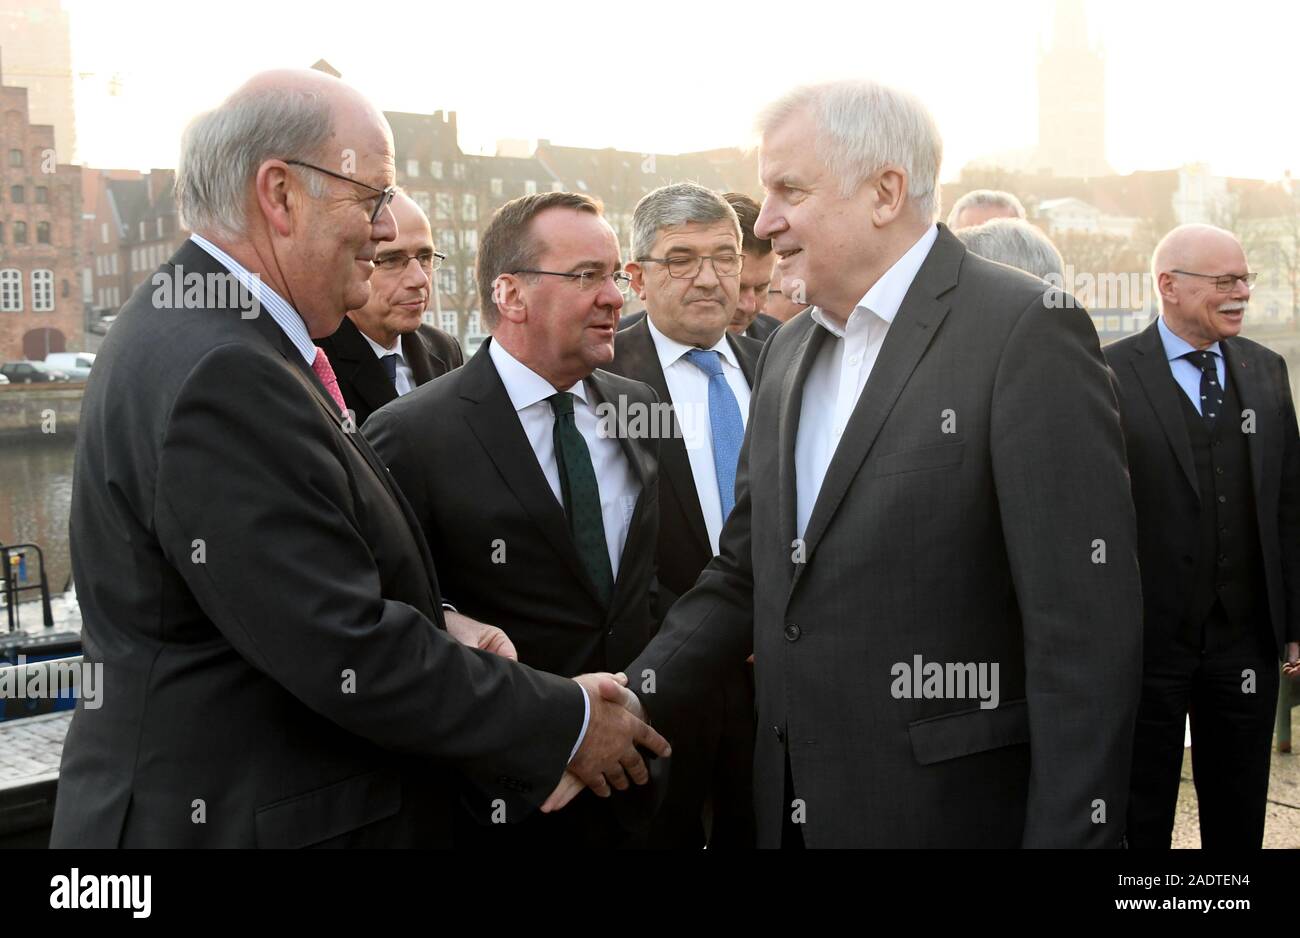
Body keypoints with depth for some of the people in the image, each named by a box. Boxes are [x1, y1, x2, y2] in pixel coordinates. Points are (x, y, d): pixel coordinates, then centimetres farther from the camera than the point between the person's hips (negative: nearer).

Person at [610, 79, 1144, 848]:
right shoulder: (787, 353, 9)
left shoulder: (1026, 330, -13)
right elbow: (743, 579, 9)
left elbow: (1086, 626, -17)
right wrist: (617, 716, -2)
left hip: (954, 811, -6)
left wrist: (1071, 830, -17)